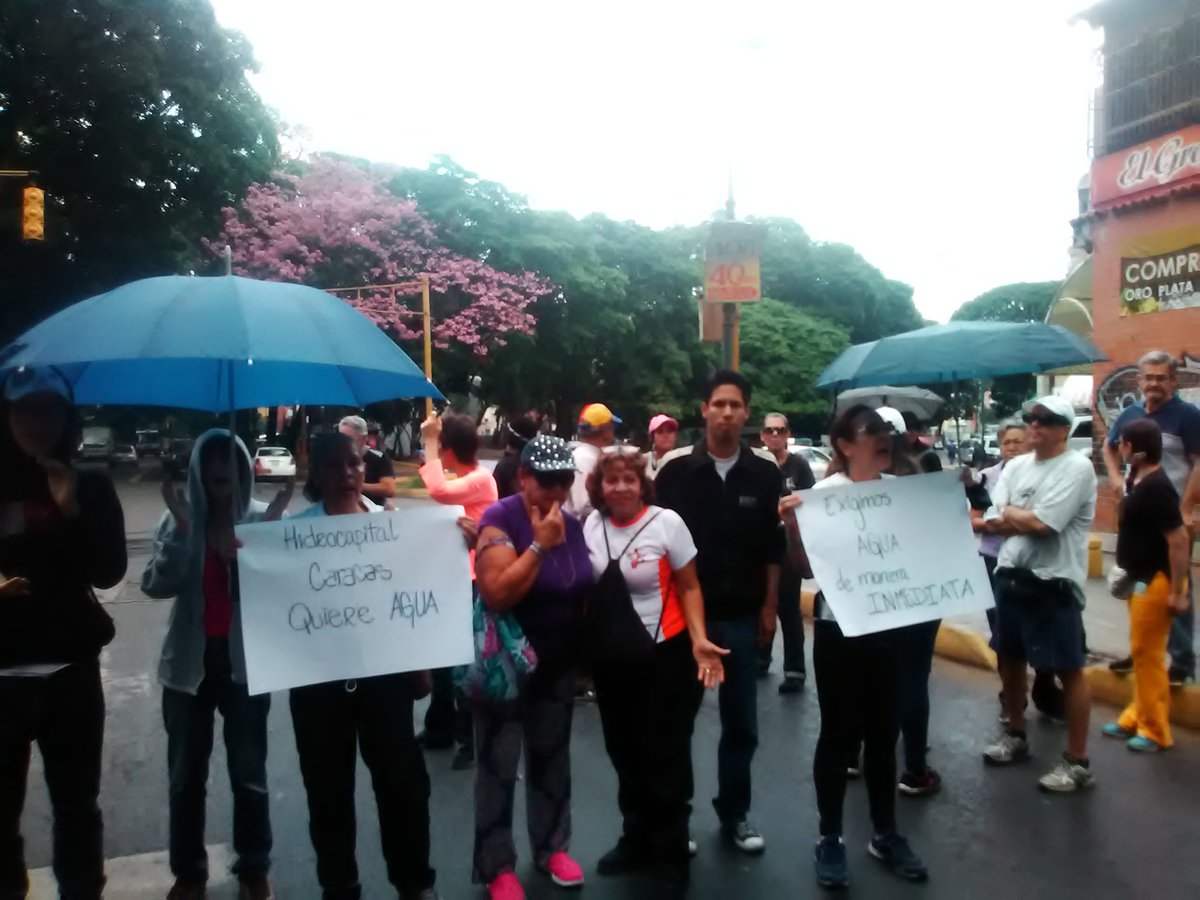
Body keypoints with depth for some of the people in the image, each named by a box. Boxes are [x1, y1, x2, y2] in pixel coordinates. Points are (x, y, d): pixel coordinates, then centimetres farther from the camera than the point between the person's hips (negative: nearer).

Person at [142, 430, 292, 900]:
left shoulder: (265, 517, -5)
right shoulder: (179, 519, 0)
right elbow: (156, 585, -12)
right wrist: (181, 527, -21)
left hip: (246, 660, -1)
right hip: (189, 661, 2)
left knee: (249, 772, 9)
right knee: (185, 775, 12)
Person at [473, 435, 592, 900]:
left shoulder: (573, 526, 2)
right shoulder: (500, 519, -18)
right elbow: (496, 594, -28)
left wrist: (588, 652, 13)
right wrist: (541, 544, -29)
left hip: (558, 665, 6)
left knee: (552, 756, 18)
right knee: (498, 766, 4)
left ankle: (552, 846, 34)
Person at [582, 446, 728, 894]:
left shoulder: (666, 522, -13)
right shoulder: (590, 526, -1)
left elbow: (688, 588, -7)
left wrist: (699, 640, -19)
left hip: (665, 655, -4)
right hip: (612, 658, 4)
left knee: (664, 755, 4)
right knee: (624, 752, 16)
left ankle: (670, 853, 24)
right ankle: (635, 840, 36)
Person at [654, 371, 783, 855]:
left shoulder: (765, 476, 1)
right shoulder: (676, 472, -4)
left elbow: (773, 547, 6)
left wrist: (769, 605, 3)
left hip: (741, 614, 2)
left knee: (741, 722, 11)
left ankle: (735, 812, 28)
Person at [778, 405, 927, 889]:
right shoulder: (823, 493, -10)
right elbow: (804, 565, -8)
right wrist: (791, 526, -26)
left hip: (890, 626, 4)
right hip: (839, 628, -4)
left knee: (883, 731, 15)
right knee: (839, 732, 6)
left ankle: (885, 833, 32)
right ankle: (829, 838, 22)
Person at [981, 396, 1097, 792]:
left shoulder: (1077, 467, -12)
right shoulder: (1016, 466, 8)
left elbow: (1041, 523, -21)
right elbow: (992, 522, 2)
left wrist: (1010, 512, -4)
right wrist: (1028, 519, -14)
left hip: (1054, 583, -7)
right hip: (1010, 576, 8)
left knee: (1069, 670, 2)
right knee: (1009, 658, 18)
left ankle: (1078, 762, 12)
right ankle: (1016, 735, 37)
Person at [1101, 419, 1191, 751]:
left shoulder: (1156, 488, -22)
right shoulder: (1139, 481, 8)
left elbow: (1179, 540, -24)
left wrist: (1178, 591, -22)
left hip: (1156, 581, -10)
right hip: (1141, 580, 10)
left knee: (1148, 654, -2)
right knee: (1142, 653, 17)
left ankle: (1155, 730, 9)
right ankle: (1136, 719, 27)